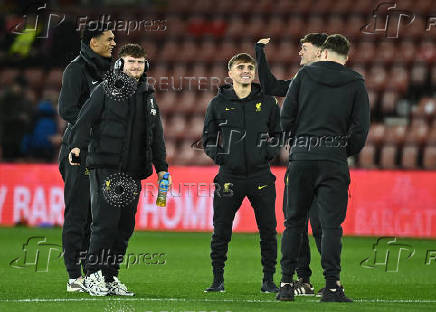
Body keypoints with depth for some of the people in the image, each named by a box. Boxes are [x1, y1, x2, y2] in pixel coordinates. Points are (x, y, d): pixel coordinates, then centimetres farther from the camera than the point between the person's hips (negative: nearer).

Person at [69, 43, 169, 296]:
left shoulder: (148, 96, 18)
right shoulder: (106, 90, 1)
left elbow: (157, 135, 22)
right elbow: (86, 119, -6)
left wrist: (162, 167, 17)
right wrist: (78, 144, -22)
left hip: (133, 172, 6)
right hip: (106, 168, -6)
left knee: (125, 227, 5)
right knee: (105, 223, -11)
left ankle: (110, 277, 11)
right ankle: (93, 275, -2)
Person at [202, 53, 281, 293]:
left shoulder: (267, 102, 6)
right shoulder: (218, 104, 5)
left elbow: (278, 133, 15)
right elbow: (208, 138, 13)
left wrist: (270, 151, 0)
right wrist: (218, 155, -2)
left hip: (261, 176, 0)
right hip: (230, 176, 0)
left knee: (268, 230, 1)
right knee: (221, 231, 0)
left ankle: (268, 280, 11)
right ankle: (218, 280, 10)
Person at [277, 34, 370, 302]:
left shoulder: (304, 75, 6)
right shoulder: (356, 83, 4)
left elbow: (286, 117, 3)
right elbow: (361, 127, -1)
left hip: (301, 159, 1)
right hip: (334, 162, -1)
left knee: (294, 222, 9)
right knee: (331, 224, -1)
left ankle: (286, 283, 7)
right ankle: (332, 285, -8)